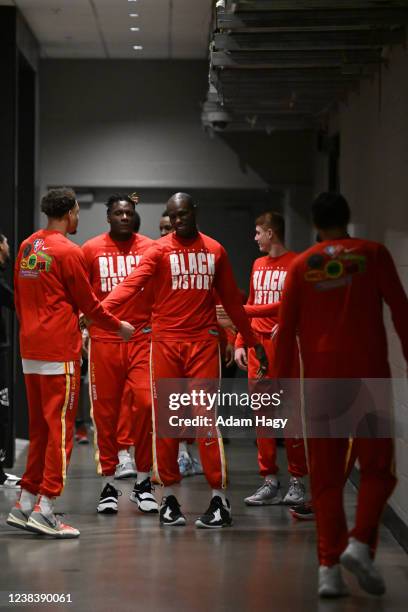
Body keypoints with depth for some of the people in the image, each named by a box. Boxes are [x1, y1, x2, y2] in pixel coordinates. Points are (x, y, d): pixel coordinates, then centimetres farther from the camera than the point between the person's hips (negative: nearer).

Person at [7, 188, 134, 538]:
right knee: (60, 427, -3)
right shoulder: (68, 252, -12)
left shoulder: (27, 247, 10)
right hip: (60, 351, -8)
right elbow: (88, 303, -6)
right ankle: (45, 509, -6)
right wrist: (119, 327, 9)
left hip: (29, 349, 8)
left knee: (39, 427, 14)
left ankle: (26, 505, 16)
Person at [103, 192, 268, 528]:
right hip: (166, 342, -1)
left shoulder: (215, 250, 10)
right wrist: (100, 309, -31)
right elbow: (132, 282, -15)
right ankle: (169, 497, 11)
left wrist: (253, 342, 18)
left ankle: (220, 498, -2)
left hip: (203, 342, 1)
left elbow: (231, 300, 17)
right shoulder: (160, 249, 1)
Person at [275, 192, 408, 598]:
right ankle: (360, 543, -13)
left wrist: (281, 385, 9)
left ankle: (328, 567, 0)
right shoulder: (373, 254, 4)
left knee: (326, 477, 6)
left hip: (321, 378, 2)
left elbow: (286, 331, 6)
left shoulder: (301, 266, 8)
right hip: (367, 374, -2)